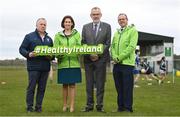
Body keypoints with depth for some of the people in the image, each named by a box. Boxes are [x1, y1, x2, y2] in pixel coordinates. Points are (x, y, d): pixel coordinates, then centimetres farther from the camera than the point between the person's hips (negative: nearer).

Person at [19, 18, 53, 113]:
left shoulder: (49, 39, 19)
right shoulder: (29, 36, 5)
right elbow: (22, 49, 2)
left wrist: (51, 57, 0)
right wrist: (28, 54, -16)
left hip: (45, 67, 4)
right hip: (33, 66, -4)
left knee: (42, 88, 5)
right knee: (31, 87, -3)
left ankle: (38, 106, 13)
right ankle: (29, 107, 6)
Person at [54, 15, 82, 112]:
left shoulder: (76, 34, 8)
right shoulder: (58, 35, 8)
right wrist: (59, 54, -18)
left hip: (74, 63, -1)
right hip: (63, 63, 1)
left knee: (72, 85, 1)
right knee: (65, 85, 7)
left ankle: (72, 106, 5)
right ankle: (65, 105, 18)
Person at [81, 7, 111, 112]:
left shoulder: (107, 26, 6)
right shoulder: (86, 27, 11)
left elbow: (108, 43, 0)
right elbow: (83, 43, 8)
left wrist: (98, 54, -10)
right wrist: (89, 54, -8)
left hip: (101, 58, -2)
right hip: (88, 59, 2)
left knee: (100, 84, 1)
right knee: (89, 84, 4)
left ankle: (100, 105, 7)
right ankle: (89, 105, 10)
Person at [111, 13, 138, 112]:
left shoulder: (132, 30, 0)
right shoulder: (116, 33, 20)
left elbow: (131, 46, -11)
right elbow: (112, 46, 16)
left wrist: (120, 57, -13)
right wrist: (114, 57, -4)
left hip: (127, 63, -6)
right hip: (116, 64, 6)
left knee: (127, 87, -3)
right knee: (119, 87, 9)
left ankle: (128, 108, 4)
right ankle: (120, 106, 17)